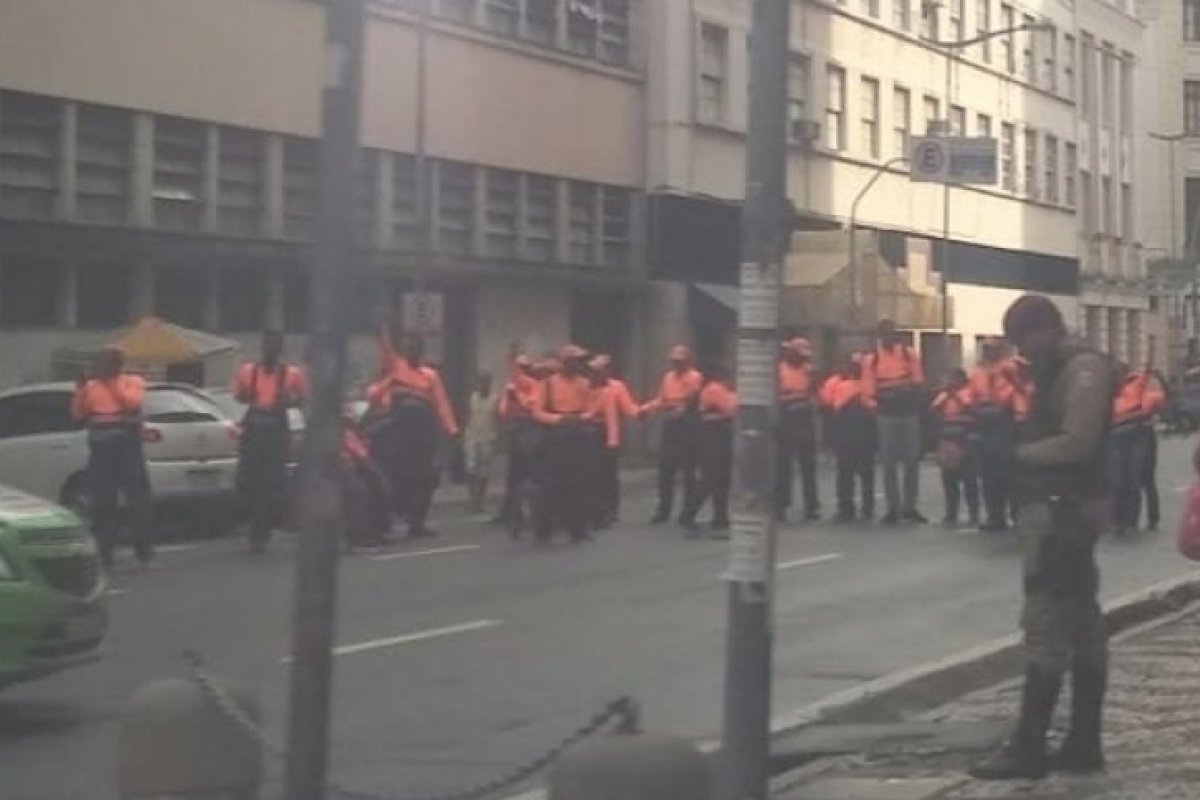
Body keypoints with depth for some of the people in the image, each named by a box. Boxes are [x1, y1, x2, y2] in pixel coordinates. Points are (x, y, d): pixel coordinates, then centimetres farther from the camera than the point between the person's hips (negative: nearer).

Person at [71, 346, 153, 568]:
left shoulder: (134, 382, 7)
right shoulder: (92, 386, 14)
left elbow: (133, 402, -13)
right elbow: (77, 414, 7)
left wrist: (112, 383, -13)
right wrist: (81, 389, -5)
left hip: (127, 443, -3)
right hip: (100, 446, 3)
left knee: (136, 496, -4)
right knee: (102, 499, 2)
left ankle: (144, 550, -1)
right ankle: (104, 550, 7)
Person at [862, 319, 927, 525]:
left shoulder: (909, 355, 3)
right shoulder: (872, 360, 1)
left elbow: (918, 384, 3)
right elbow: (869, 391, -2)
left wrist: (906, 392, -12)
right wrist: (886, 395, -16)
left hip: (910, 413, 1)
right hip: (886, 415, -1)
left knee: (912, 461, 3)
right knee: (889, 463, 0)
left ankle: (909, 506, 11)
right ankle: (893, 508, 5)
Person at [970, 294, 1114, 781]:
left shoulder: (1084, 370, -14)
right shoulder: (1058, 372, 17)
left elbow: (1076, 443, -23)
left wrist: (1016, 453, -13)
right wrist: (1007, 444, 1)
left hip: (1063, 509, -11)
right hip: (1057, 507, 11)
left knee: (1045, 626, -9)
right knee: (1080, 626, 11)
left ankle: (1029, 748, -7)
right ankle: (1083, 743, 17)